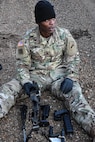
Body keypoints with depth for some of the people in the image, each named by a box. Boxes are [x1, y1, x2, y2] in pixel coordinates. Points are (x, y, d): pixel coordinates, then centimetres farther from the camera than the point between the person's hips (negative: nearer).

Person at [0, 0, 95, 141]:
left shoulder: (64, 35, -6)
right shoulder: (28, 39, -9)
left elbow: (73, 58, 0)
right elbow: (22, 64, -2)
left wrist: (70, 77, -15)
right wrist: (26, 82, -19)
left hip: (59, 74, -1)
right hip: (36, 75, 1)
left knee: (74, 93, -29)